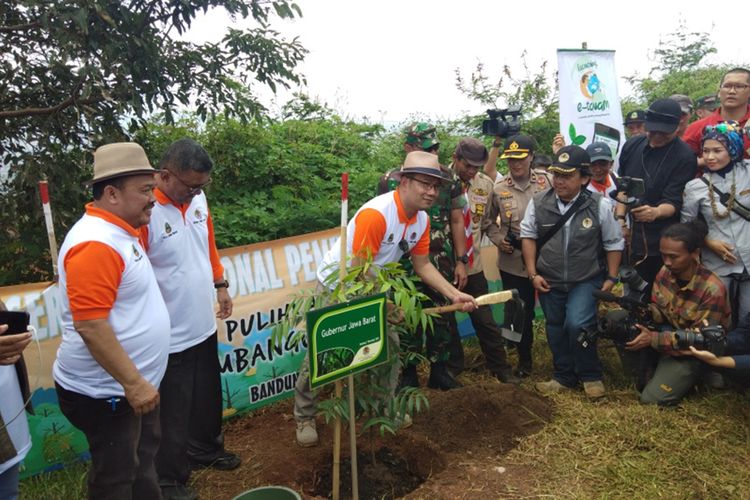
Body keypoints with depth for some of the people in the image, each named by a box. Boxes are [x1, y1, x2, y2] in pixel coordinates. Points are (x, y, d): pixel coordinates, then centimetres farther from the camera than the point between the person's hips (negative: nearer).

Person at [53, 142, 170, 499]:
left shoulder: (118, 232, 6)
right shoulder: (95, 243, -25)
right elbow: (89, 325, -28)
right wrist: (133, 383, -25)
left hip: (133, 384, 9)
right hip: (106, 392, -9)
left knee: (142, 459, 24)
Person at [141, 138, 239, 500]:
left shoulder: (197, 197, 0)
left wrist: (220, 285, 17)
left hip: (204, 325, 7)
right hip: (170, 335, -7)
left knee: (207, 397, 25)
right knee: (174, 411, 10)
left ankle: (205, 448, 49)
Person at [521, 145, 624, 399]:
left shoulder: (598, 205, -11)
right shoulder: (539, 203, -8)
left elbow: (613, 243, 1)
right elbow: (528, 236, 2)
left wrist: (611, 278, -1)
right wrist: (533, 274, -3)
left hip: (586, 280, -3)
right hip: (549, 281, 3)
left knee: (577, 325, -19)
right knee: (556, 329, 14)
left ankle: (591, 376, 8)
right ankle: (564, 376, 35)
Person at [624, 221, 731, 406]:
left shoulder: (712, 290, -28)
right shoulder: (665, 272, -11)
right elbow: (659, 312, 1)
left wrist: (653, 339, -30)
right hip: (669, 331, 6)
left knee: (652, 398, -16)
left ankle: (690, 376, 12)